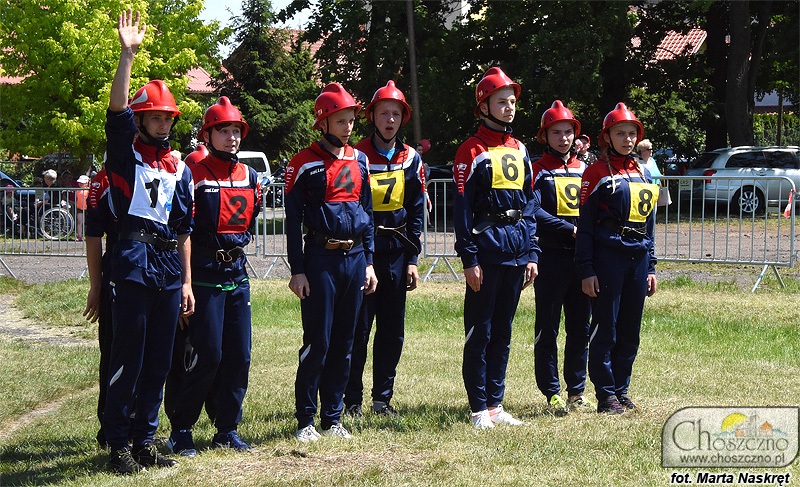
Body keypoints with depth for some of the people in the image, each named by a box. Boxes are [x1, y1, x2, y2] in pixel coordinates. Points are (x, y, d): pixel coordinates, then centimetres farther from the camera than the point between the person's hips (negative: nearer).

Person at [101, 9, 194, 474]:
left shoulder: (179, 168, 17)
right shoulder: (126, 154, 4)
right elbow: (117, 109, -13)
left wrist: (187, 281, 13)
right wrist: (128, 55, -22)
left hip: (169, 268, 5)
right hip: (133, 265, -5)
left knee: (159, 362, 8)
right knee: (128, 361, -4)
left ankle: (146, 439, 17)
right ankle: (119, 444, 2)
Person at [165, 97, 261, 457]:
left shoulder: (249, 176, 10)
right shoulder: (193, 173, -8)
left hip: (237, 272, 6)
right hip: (204, 274, -6)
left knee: (239, 355, 5)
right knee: (207, 355, -8)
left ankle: (227, 430, 15)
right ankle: (180, 430, 3)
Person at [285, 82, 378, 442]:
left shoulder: (359, 160, 11)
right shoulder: (304, 163, -5)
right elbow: (293, 220, -5)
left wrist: (368, 262, 11)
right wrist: (297, 271, -9)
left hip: (355, 258, 5)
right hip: (320, 259, -5)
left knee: (343, 344, 9)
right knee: (317, 343, -5)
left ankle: (333, 417, 16)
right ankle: (305, 420, 4)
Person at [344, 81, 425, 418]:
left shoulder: (411, 160, 7)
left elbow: (416, 213, 10)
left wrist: (412, 259, 4)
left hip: (396, 253, 4)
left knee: (393, 331, 7)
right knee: (358, 329, -2)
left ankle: (383, 398, 16)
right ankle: (352, 400, 5)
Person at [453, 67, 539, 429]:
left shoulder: (520, 151, 15)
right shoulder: (472, 151, -5)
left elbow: (529, 205, 17)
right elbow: (462, 207, -9)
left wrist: (531, 253, 10)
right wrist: (469, 258, -14)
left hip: (516, 250, 6)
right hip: (487, 247, -6)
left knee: (502, 331, 11)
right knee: (480, 332, -2)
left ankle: (495, 404, 17)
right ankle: (479, 409, 3)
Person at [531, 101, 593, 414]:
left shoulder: (584, 170, 14)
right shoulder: (539, 171, -2)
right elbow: (534, 212, -15)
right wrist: (570, 230, -19)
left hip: (582, 258, 5)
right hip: (552, 257, -5)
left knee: (580, 329, 9)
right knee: (548, 329, 1)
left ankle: (576, 392, 17)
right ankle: (552, 393, 7)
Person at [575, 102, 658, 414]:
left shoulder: (643, 174, 15)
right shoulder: (596, 172, -3)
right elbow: (585, 224, -6)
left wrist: (651, 266, 16)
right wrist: (586, 270, -12)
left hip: (638, 258, 6)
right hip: (608, 257, -6)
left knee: (630, 332, 9)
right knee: (605, 330, -3)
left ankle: (621, 389, 19)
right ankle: (606, 394, 4)